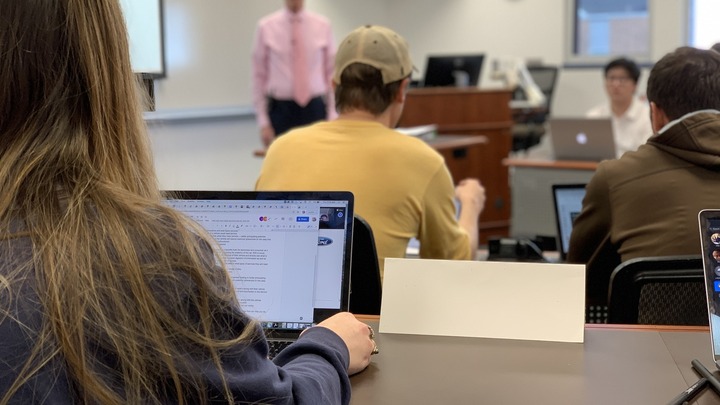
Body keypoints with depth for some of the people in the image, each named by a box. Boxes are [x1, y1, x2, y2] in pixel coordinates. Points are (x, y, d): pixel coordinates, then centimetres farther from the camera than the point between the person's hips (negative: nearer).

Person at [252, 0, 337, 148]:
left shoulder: (323, 26, 2)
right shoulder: (266, 27, -1)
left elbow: (331, 73, 5)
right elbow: (259, 76, 1)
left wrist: (333, 118, 0)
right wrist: (263, 122, -3)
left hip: (315, 109, 1)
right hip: (280, 110, -1)